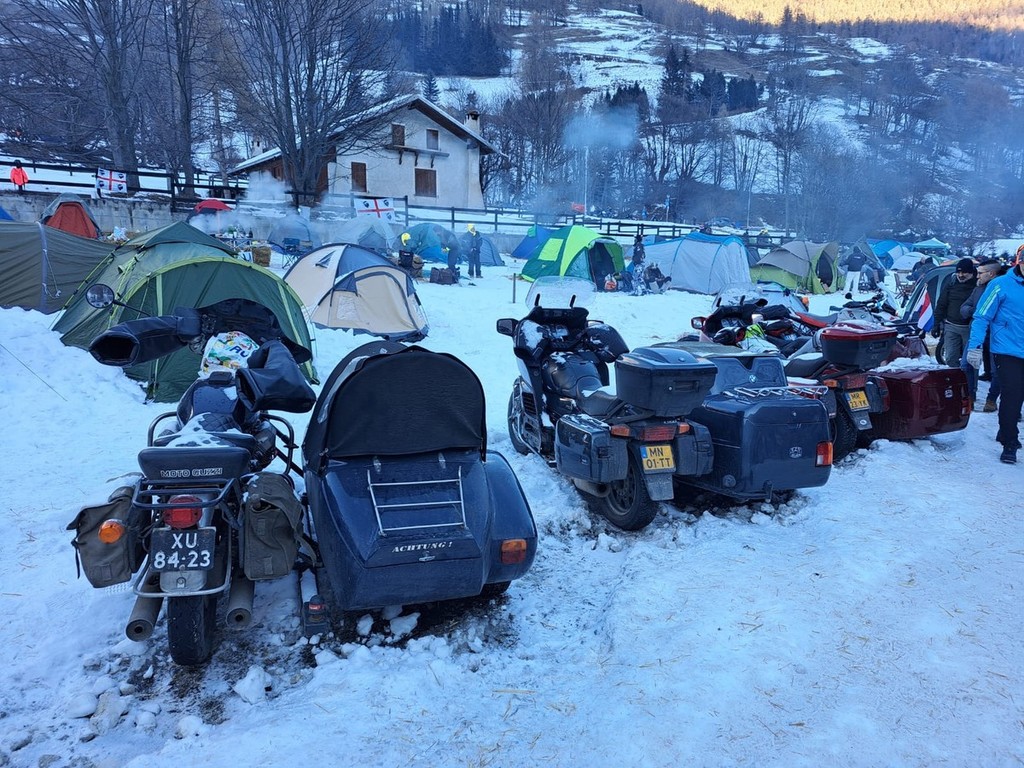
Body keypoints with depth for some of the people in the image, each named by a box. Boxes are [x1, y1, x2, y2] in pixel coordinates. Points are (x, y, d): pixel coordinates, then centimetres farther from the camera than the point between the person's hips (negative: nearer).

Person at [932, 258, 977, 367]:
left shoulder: (978, 283, -9)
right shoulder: (951, 282, 2)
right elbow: (941, 304, 7)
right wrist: (937, 324, 5)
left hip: (969, 328, -3)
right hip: (951, 326, 3)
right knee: (950, 358, 3)